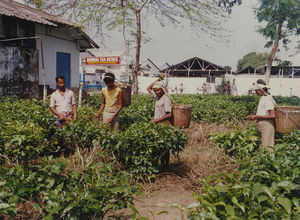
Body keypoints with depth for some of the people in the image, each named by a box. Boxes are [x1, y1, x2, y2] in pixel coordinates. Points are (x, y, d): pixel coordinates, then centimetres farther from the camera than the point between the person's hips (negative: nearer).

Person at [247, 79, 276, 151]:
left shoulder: (267, 98, -15)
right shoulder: (262, 98, 14)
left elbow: (272, 115, -21)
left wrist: (257, 116, -17)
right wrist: (254, 117, 7)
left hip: (266, 126, -10)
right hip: (261, 126, 10)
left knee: (267, 148, -7)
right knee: (262, 146, 12)